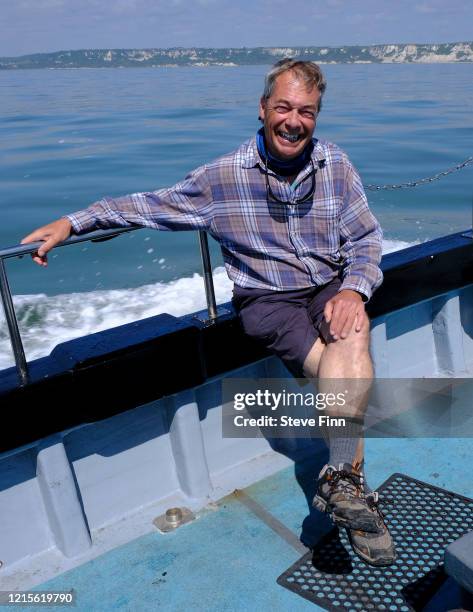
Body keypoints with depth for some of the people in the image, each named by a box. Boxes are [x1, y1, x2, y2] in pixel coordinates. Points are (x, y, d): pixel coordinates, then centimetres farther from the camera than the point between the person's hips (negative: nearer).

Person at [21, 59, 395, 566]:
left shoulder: (335, 165, 4)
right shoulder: (223, 177, -3)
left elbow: (365, 239, 6)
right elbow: (151, 205, 5)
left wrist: (353, 289, -15)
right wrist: (71, 223, -2)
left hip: (331, 287, 3)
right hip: (266, 300, -2)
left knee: (353, 332, -33)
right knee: (354, 369, -26)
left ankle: (340, 478, -30)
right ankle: (350, 477, -16)